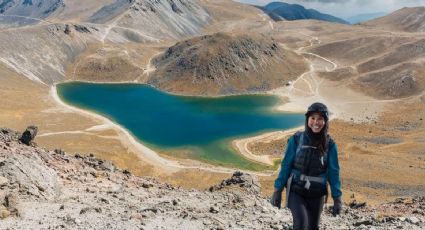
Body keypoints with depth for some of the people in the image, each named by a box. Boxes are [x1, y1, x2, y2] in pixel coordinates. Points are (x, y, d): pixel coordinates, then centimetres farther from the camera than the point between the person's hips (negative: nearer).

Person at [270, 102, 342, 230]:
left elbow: (333, 172, -2)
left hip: (317, 194, 2)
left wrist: (337, 199, -4)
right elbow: (286, 165, -6)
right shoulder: (296, 139, -10)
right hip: (296, 191, -2)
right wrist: (278, 190, -6)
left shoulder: (329, 144, -6)